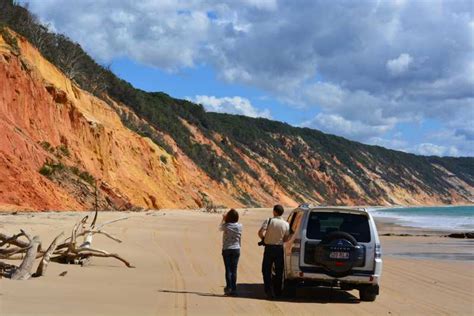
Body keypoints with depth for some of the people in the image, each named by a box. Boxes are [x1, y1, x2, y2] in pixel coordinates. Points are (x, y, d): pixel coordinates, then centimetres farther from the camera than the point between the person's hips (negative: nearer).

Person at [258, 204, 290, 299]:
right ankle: (277, 292, 19)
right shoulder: (286, 224, -3)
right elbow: (285, 239, 1)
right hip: (279, 248, 2)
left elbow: (260, 233, -17)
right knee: (279, 271, 14)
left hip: (269, 248, -2)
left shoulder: (269, 221, -10)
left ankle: (269, 291, -2)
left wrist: (264, 239, 3)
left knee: (266, 270, 6)